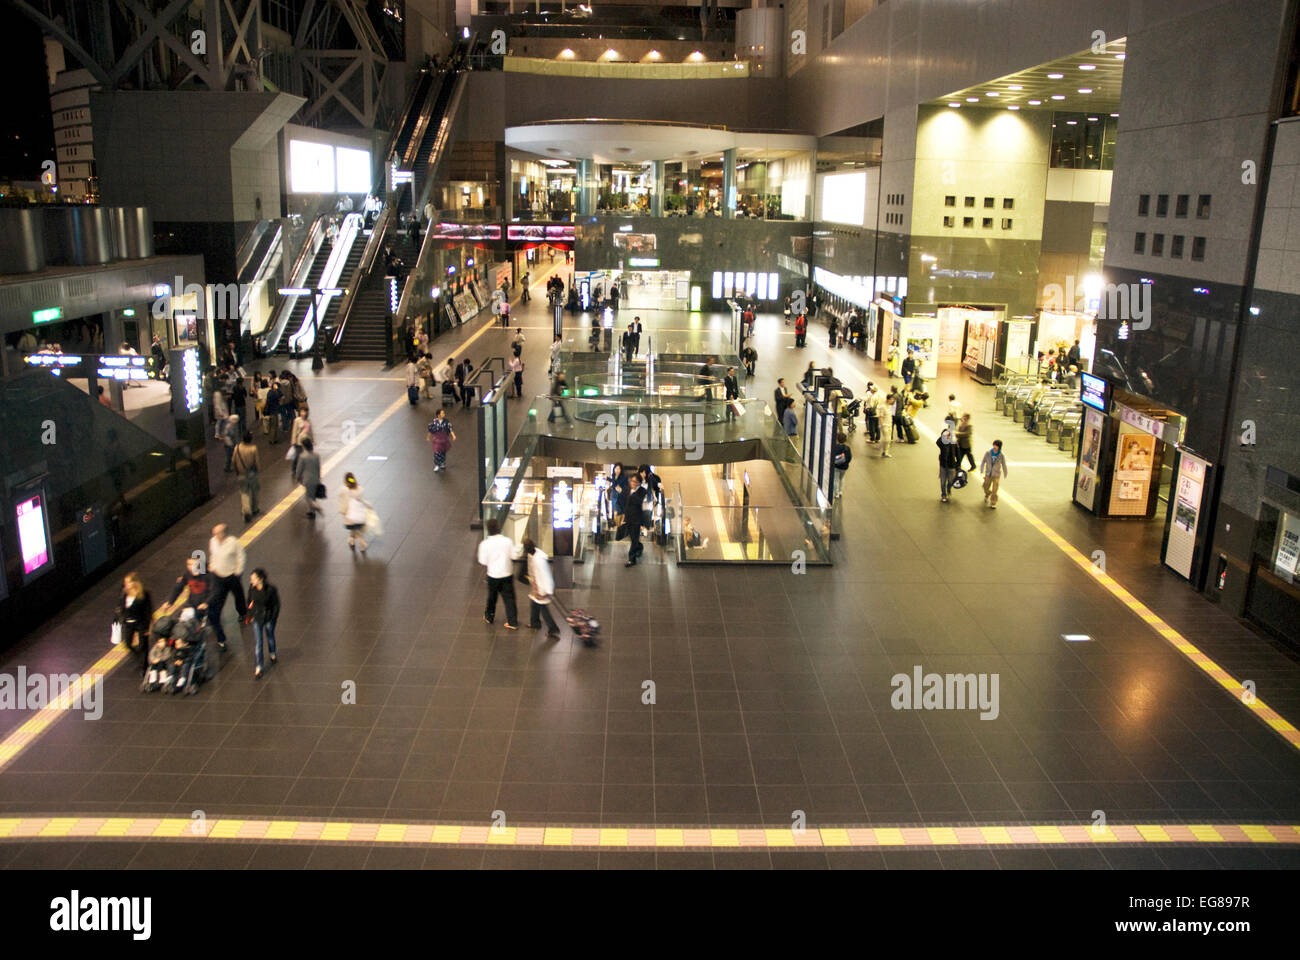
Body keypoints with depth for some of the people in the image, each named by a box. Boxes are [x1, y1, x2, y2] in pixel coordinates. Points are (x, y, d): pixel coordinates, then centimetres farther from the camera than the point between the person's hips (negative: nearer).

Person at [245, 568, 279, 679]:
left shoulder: (271, 589, -22)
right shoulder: (252, 588, -12)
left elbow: (276, 605, -12)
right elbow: (249, 601, 5)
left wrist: (273, 618, -10)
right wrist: (250, 615, 3)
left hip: (269, 617, -2)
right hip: (257, 618, 2)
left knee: (270, 636, 22)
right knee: (257, 642, 2)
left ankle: (272, 653, 52)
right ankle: (258, 668, 9)